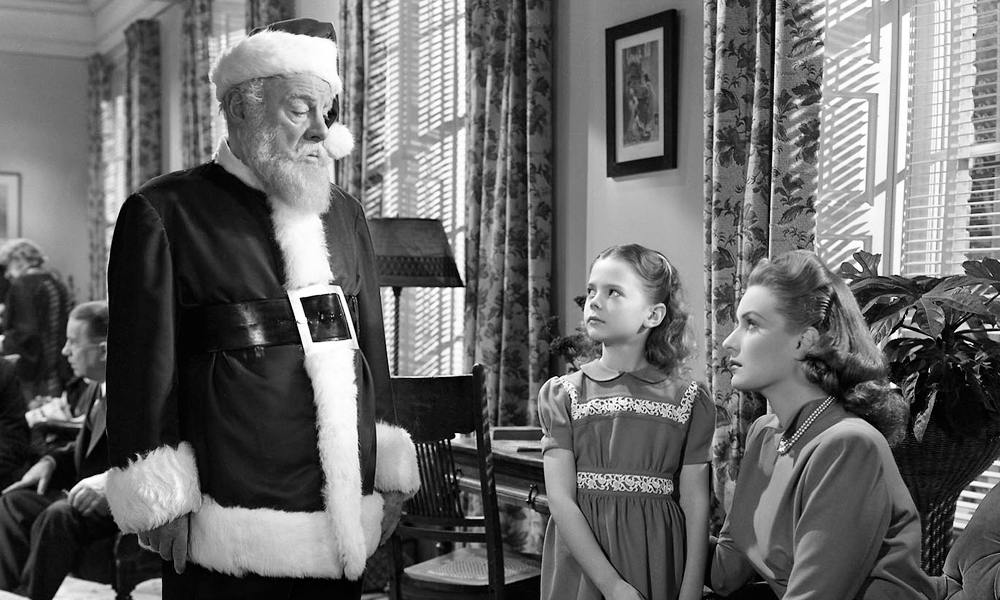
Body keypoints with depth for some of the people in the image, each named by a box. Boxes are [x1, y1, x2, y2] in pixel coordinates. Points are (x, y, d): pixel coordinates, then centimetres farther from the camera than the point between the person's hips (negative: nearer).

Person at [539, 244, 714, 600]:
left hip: (658, 565, 0)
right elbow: (560, 498, -9)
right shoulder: (561, 395, -2)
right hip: (582, 568, 0)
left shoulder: (689, 401, -1)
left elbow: (695, 504, -3)